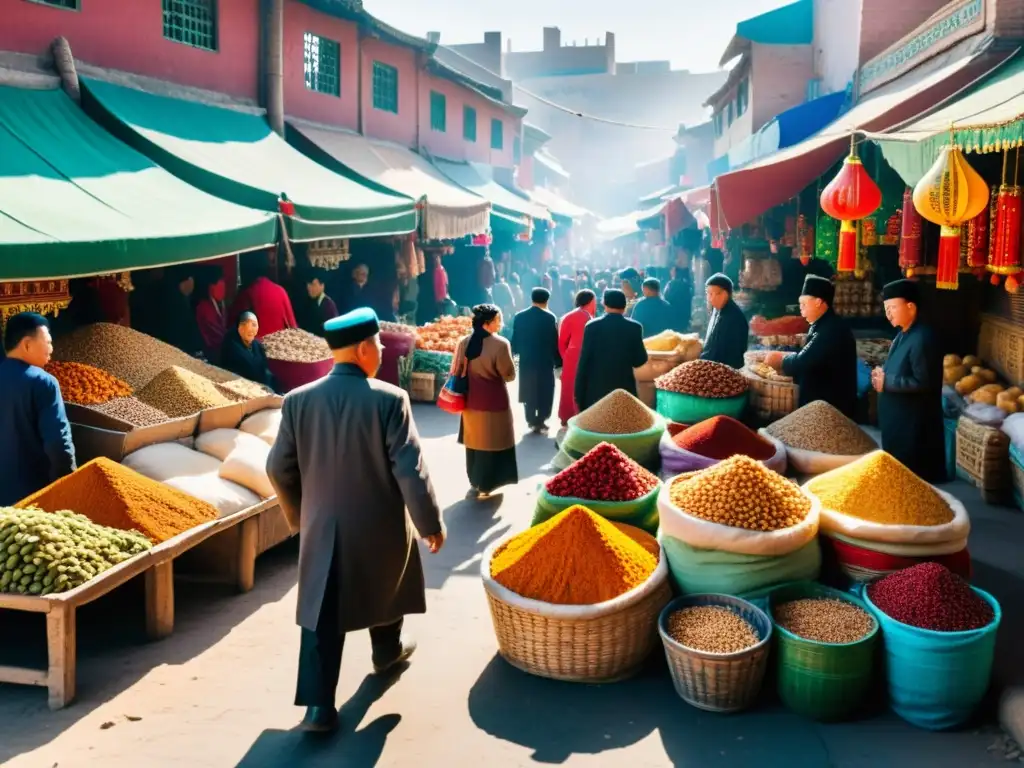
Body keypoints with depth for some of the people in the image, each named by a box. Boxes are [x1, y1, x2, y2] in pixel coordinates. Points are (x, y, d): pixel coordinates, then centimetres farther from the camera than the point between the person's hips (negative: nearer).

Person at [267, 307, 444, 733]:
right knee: (384, 589, 26)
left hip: (323, 527, 1)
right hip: (380, 524, -1)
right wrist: (431, 523, -5)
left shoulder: (298, 400, -7)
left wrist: (299, 515, 15)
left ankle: (319, 705, 6)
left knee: (322, 616, 7)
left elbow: (279, 468, -1)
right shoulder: (389, 399, -18)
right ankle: (387, 651, 49)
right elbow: (410, 470, -17)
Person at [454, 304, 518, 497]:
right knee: (491, 442, 8)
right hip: (493, 401, -5)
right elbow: (509, 375, -12)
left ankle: (474, 483, 28)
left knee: (474, 441, 18)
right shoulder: (500, 344, -19)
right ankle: (484, 485, 12)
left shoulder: (464, 342, -2)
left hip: (470, 400, 6)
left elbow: (456, 372, 7)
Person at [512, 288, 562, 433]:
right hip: (545, 360, -3)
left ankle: (531, 420, 12)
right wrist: (558, 362, -2)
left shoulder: (519, 316, 0)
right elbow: (555, 342, -9)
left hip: (526, 360, 3)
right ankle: (540, 421, 5)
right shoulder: (550, 317, -10)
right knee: (544, 391, 8)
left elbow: (515, 340, 4)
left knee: (528, 391, 12)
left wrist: (515, 353, 20)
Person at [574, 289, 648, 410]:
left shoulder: (592, 326, -4)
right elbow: (639, 361, 1)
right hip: (624, 388, 0)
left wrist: (579, 393, 2)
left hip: (595, 390, 0)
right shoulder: (634, 327, -3)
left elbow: (584, 362, -4)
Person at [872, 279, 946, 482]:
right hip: (897, 417, 10)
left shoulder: (922, 339, -21)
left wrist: (887, 382, -19)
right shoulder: (902, 335, 10)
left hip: (914, 422, -10)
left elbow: (924, 383, -23)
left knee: (912, 475, 0)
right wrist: (883, 375, 2)